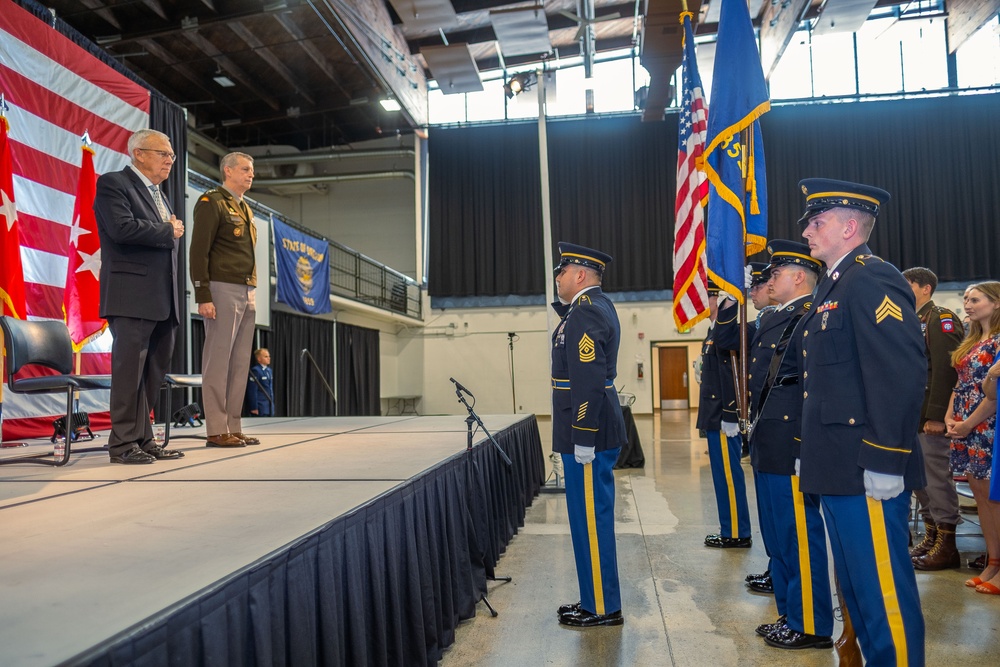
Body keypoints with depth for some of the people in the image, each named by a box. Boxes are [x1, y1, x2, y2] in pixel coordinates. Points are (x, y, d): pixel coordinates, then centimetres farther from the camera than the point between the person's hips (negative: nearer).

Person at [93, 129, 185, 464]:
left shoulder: (158, 194, 24)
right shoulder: (113, 183, -3)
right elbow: (122, 227, -20)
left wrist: (173, 232, 8)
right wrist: (167, 231, -9)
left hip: (162, 300, 9)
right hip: (132, 297, -9)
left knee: (154, 370, 9)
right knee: (131, 369, -7)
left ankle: (143, 440, 16)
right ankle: (123, 443, 1)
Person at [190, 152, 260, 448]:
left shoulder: (245, 209, 23)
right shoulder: (211, 202, -3)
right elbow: (198, 252, -10)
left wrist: (253, 294, 15)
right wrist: (203, 297, -17)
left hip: (247, 293, 8)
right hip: (223, 290, -8)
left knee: (240, 363, 7)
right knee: (218, 360, -5)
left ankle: (234, 428, 13)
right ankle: (216, 431, -1)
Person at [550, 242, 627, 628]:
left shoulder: (585, 314, -17)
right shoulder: (596, 307, 15)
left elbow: (589, 381, -23)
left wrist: (583, 440, -23)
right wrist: (565, 307, 12)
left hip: (589, 435, -10)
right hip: (597, 431, 10)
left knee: (590, 519, 0)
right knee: (592, 518, 17)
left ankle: (602, 608, 13)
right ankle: (596, 600, 29)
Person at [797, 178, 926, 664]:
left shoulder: (873, 282, -13)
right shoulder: (833, 286, 17)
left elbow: (902, 375, -22)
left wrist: (884, 462, -23)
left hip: (865, 473, -10)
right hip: (839, 470, 10)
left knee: (883, 589, 0)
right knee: (857, 585, 19)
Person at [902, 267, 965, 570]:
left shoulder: (941, 319, -9)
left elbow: (945, 369, -18)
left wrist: (936, 416, -21)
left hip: (931, 417, -9)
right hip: (911, 417, 9)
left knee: (938, 476, -3)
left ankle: (947, 545, 6)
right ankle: (931, 536, 22)